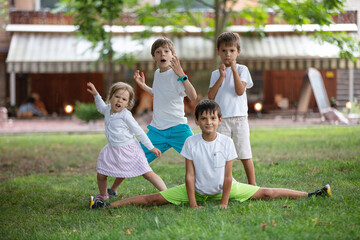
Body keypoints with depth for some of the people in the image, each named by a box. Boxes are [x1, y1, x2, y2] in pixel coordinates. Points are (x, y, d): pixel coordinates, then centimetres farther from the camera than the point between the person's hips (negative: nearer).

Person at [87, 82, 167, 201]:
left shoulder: (125, 115, -18)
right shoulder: (108, 110, 1)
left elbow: (139, 132, -9)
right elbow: (101, 107, 30)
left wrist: (151, 148, -5)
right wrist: (96, 95, 21)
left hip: (129, 150, -6)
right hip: (114, 150, 6)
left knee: (147, 173, -11)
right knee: (101, 174, 4)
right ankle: (103, 195, 31)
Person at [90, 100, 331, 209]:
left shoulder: (227, 142, -15)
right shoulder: (191, 143, -15)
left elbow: (228, 176, -12)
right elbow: (190, 175, -13)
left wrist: (224, 203, -16)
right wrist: (192, 204, -16)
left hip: (223, 189, 0)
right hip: (197, 190, 0)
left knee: (266, 193, -3)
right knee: (153, 199, -9)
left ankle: (310, 195, 7)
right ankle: (107, 204, -11)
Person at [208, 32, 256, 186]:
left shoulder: (242, 69, 4)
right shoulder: (216, 74, 12)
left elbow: (240, 91, -11)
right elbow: (210, 96, -1)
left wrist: (234, 70, -13)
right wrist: (221, 77, -8)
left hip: (239, 117, -3)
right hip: (221, 119, 3)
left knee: (245, 155, -2)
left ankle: (252, 185, 6)